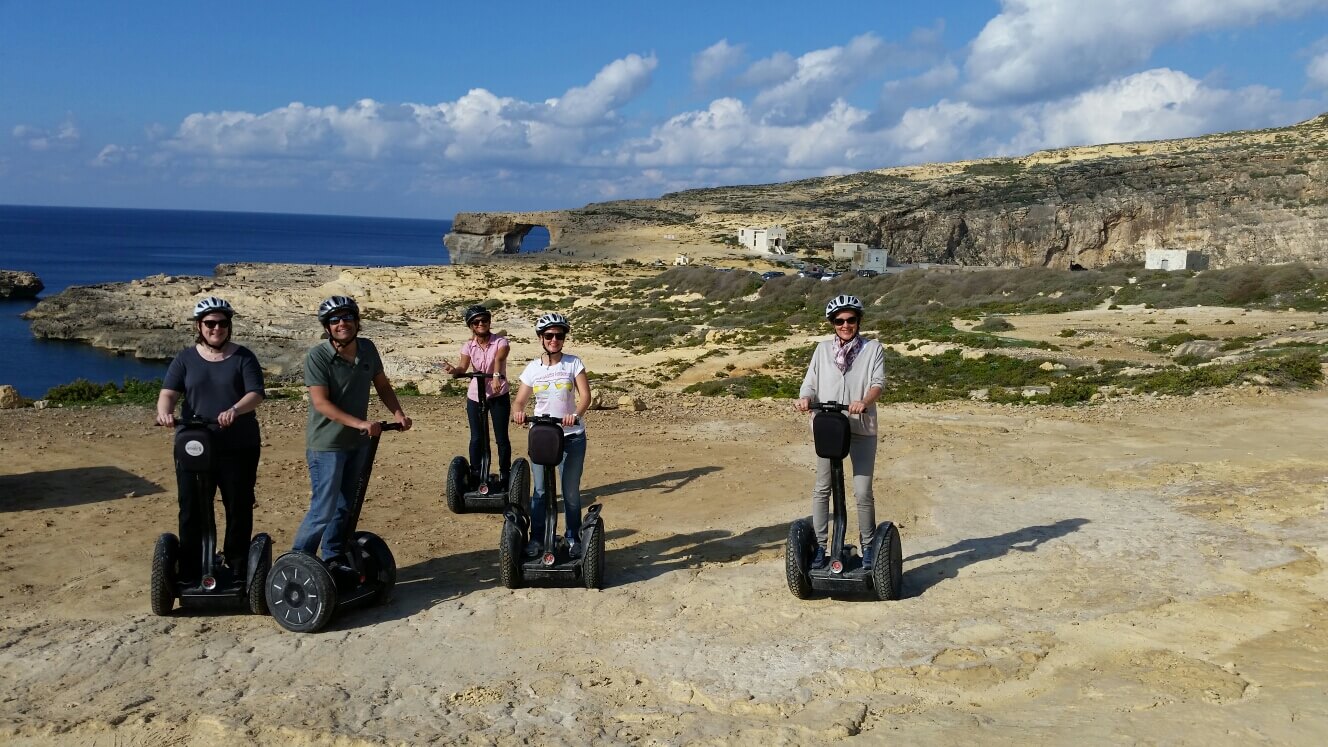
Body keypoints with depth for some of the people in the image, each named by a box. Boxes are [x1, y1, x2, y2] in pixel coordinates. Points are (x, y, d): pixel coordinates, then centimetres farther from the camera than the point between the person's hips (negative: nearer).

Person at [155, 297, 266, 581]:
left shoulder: (243, 357, 1)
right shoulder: (186, 358, 6)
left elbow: (256, 394, -11)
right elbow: (168, 392, -4)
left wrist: (235, 410, -32)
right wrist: (164, 411, -28)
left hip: (238, 448, -1)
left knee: (239, 510, 6)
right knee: (191, 511, 4)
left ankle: (238, 572, 18)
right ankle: (189, 575, 14)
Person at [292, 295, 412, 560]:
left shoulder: (367, 349, 0)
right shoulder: (317, 356, -17)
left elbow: (382, 385, 11)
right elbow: (321, 402, -23)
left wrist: (398, 413, -5)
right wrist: (360, 423, -31)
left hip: (358, 442, 6)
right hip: (327, 445, -6)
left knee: (346, 507, 16)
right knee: (323, 511, -8)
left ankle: (334, 560, 31)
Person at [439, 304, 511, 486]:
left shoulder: (500, 341, -12)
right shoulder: (469, 346, -2)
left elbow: (499, 359, -32)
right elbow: (463, 367, -14)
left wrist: (497, 376, -52)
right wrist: (454, 370, -38)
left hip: (499, 395, -3)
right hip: (475, 396, 3)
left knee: (502, 437, 0)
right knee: (477, 438, 4)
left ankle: (505, 476, 13)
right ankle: (476, 475, 17)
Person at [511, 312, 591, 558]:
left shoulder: (573, 363, -3)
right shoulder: (533, 368, 2)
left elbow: (585, 395, -12)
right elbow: (519, 401, 2)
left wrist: (576, 415, -32)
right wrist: (518, 413, -21)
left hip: (572, 437, -1)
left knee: (571, 491, 7)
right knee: (540, 490, 2)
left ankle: (573, 538, 21)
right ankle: (536, 539, 14)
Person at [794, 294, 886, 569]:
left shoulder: (873, 348, 4)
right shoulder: (823, 349, 10)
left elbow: (878, 381, -9)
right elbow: (810, 382, 5)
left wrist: (865, 402, -29)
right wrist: (805, 399, -18)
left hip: (862, 428, -2)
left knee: (862, 492, -2)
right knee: (821, 489, 4)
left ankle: (868, 547, 13)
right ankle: (819, 547, 13)